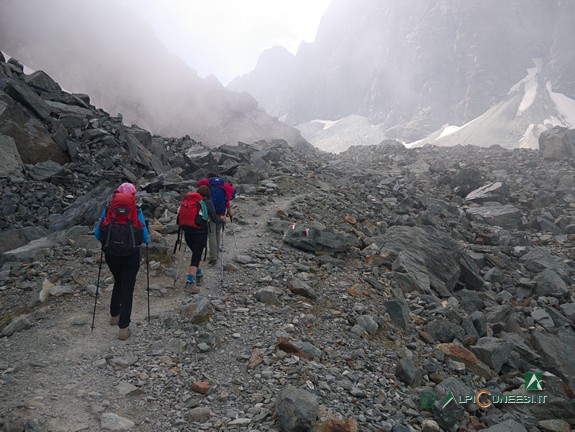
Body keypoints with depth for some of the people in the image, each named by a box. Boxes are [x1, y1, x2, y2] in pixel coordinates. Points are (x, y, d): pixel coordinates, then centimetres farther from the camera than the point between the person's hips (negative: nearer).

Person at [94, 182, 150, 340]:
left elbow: (97, 233, 1)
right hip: (131, 255, -3)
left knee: (118, 283, 27)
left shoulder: (108, 209, 0)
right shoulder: (136, 211, -6)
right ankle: (123, 328, 4)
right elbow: (145, 236, -6)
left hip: (111, 254, 3)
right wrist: (147, 241, 17)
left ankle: (114, 315, 38)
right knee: (127, 289, 5)